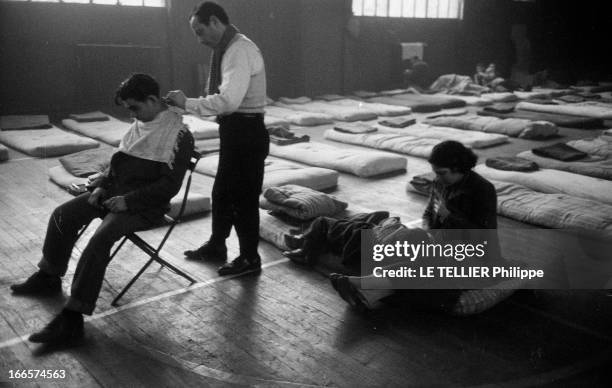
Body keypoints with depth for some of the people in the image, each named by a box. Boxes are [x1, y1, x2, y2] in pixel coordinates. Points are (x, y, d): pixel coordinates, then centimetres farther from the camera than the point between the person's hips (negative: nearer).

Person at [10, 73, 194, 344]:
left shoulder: (179, 135, -14)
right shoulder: (140, 124, 11)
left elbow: (170, 185, -18)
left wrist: (129, 200, -21)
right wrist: (102, 185, 4)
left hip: (146, 206, -8)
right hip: (116, 192, 9)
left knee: (100, 238, -28)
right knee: (63, 215, 0)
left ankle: (73, 317, -24)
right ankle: (49, 278, 21)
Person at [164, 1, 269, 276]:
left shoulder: (239, 50, -19)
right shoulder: (229, 49, 13)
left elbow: (229, 100, -29)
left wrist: (187, 103, -21)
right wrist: (189, 105, 4)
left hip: (246, 131, -10)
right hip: (234, 129, 10)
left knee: (244, 197, 2)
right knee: (222, 192, 20)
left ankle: (249, 258, 18)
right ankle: (216, 246, 37)